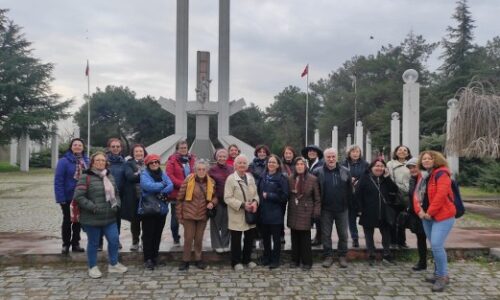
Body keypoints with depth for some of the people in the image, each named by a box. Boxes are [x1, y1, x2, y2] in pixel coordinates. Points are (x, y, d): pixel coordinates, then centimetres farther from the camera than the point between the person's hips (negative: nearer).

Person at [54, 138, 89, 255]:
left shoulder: (86, 160, -1)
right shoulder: (64, 161, -14)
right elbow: (58, 181, -16)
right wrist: (60, 198, -19)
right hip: (68, 197, -4)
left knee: (78, 220, 13)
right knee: (67, 220, 9)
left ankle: (75, 243, 26)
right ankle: (66, 244, 22)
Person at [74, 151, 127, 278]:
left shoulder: (110, 176, 12)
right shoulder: (86, 177, -9)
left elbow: (116, 193, 19)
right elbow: (78, 196, -15)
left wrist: (116, 204, 1)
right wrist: (93, 207, -19)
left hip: (110, 218, 6)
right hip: (92, 219, -5)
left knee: (114, 240, 7)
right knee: (93, 243, 8)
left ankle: (113, 264, 26)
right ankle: (93, 267, 26)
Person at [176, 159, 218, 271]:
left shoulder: (211, 182, 0)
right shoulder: (188, 180, -10)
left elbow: (214, 196, 13)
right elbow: (180, 198, -5)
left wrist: (212, 203, -10)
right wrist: (179, 215, -5)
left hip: (203, 215, 3)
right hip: (189, 214, -3)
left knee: (199, 239, 12)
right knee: (188, 239, 2)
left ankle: (198, 259, 26)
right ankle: (185, 261, 16)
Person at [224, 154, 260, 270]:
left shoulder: (250, 177, 9)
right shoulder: (230, 179, -11)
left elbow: (255, 193, 11)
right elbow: (227, 198, -15)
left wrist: (255, 202, -11)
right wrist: (242, 204, -22)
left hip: (250, 214, 6)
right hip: (237, 215, -5)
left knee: (249, 238, 13)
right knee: (236, 240, 3)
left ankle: (247, 259, 29)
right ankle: (236, 262, 18)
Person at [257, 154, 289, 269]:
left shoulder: (282, 178, -6)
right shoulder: (262, 177, 9)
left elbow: (284, 196, -11)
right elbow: (258, 191, 14)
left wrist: (268, 195, -13)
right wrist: (259, 200, -3)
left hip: (276, 213, -5)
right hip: (263, 212, 5)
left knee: (276, 238, 5)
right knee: (265, 236, 13)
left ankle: (275, 260, 16)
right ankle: (266, 257, 29)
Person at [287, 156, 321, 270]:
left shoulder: (312, 179, -3)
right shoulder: (290, 179, 6)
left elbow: (317, 198, -2)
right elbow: (288, 195, 10)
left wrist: (316, 212, -7)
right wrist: (289, 209, 5)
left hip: (306, 212, -3)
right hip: (293, 212, 3)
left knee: (305, 238, -1)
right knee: (294, 237, 9)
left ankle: (307, 262, 11)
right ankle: (295, 260, 21)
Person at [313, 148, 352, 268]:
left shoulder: (345, 171, 0)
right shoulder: (318, 172, -4)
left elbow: (350, 190, 4)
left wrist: (348, 203, 0)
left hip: (341, 209, 1)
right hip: (326, 209, -1)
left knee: (343, 234, 8)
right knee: (326, 234, 7)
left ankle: (342, 256, 21)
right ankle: (328, 256, 19)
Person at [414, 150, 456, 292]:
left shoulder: (441, 173, -12)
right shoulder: (423, 176, 14)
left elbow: (441, 195, -22)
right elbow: (417, 194, 11)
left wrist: (430, 212, -19)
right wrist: (419, 210, -5)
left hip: (442, 216, -8)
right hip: (426, 217, 8)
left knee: (436, 245, -15)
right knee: (434, 246, 14)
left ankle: (443, 276, -1)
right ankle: (438, 273, 26)